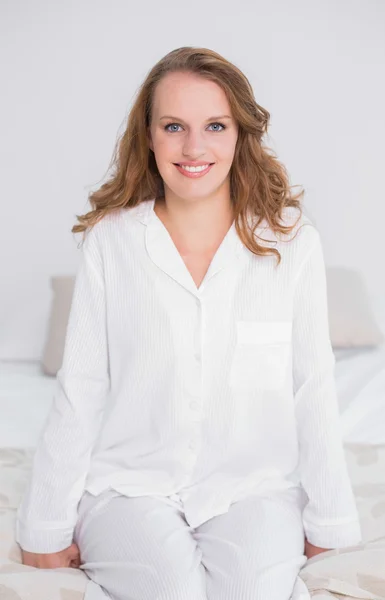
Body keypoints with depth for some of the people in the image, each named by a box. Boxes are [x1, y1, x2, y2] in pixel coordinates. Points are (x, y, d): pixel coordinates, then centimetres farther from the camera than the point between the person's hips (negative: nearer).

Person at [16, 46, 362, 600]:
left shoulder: (293, 242, -2)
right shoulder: (110, 242, -2)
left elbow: (314, 392, 1)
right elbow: (79, 394, 1)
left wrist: (328, 525, 3)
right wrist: (47, 529, 2)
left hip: (254, 488, 0)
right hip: (130, 486, 1)